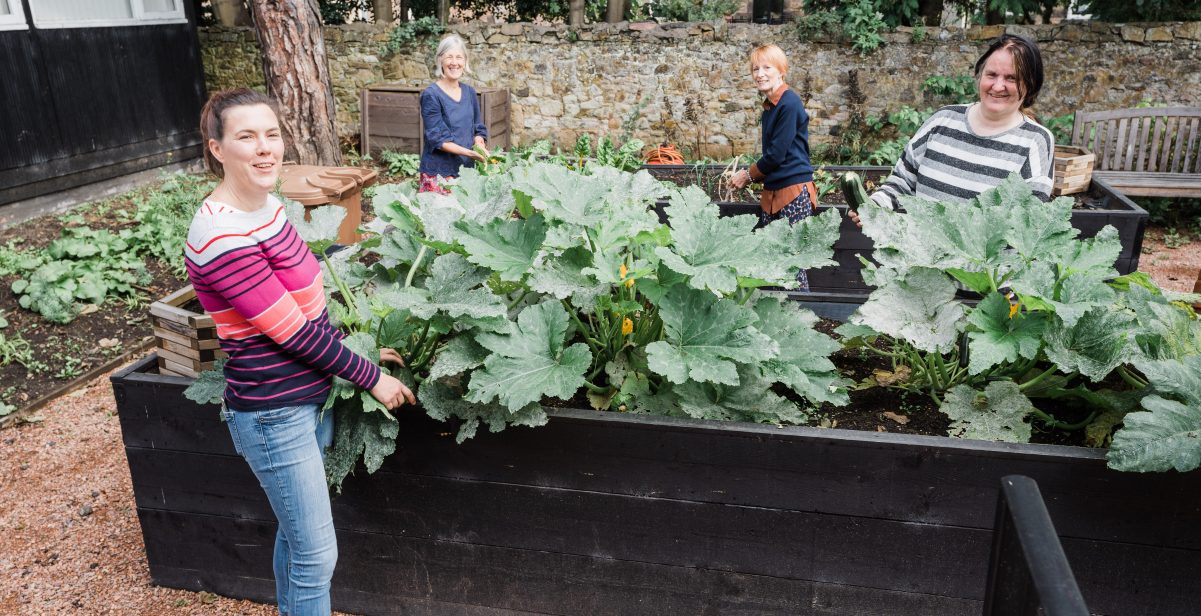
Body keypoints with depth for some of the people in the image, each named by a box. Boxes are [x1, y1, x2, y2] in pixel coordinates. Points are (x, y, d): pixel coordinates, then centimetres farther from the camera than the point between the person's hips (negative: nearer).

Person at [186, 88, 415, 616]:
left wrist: (358, 351, 9)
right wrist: (371, 378, -11)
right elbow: (294, 332, -21)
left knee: (296, 534, 24)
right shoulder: (223, 236, -24)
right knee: (317, 553, 5)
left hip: (309, 395, 9)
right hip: (274, 414, -8)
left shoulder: (265, 205, 3)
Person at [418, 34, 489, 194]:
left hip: (467, 169, 5)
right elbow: (437, 138, -13)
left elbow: (478, 129, 13)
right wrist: (469, 152, -23)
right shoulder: (431, 95, -8)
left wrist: (480, 148, -9)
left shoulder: (470, 92, 9)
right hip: (439, 173, -5)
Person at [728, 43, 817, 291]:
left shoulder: (789, 103, -12)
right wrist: (753, 175, 11)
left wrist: (748, 175, -3)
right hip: (772, 192, 9)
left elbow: (777, 154, -15)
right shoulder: (769, 107, 15)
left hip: (793, 192, -9)